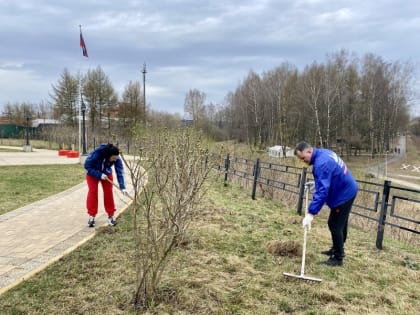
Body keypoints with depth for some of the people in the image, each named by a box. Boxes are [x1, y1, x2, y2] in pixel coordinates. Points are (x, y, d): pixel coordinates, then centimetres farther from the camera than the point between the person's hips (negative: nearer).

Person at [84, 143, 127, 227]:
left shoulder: (116, 159, -32)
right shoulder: (96, 154, -40)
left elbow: (120, 172, -32)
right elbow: (87, 165, -27)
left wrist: (122, 187, -41)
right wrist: (99, 175, -34)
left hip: (106, 173, 2)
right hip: (92, 173, -2)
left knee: (108, 192, -5)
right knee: (92, 192, -9)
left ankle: (111, 215, 6)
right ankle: (91, 216, 1)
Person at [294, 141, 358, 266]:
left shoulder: (321, 164, -30)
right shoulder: (323, 152, 1)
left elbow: (322, 191, -36)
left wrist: (311, 213, -37)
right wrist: (317, 183, 11)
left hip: (343, 194, -10)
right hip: (348, 190, 10)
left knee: (334, 224, -4)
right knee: (340, 223, 21)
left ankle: (338, 258, 7)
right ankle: (337, 249, 36)